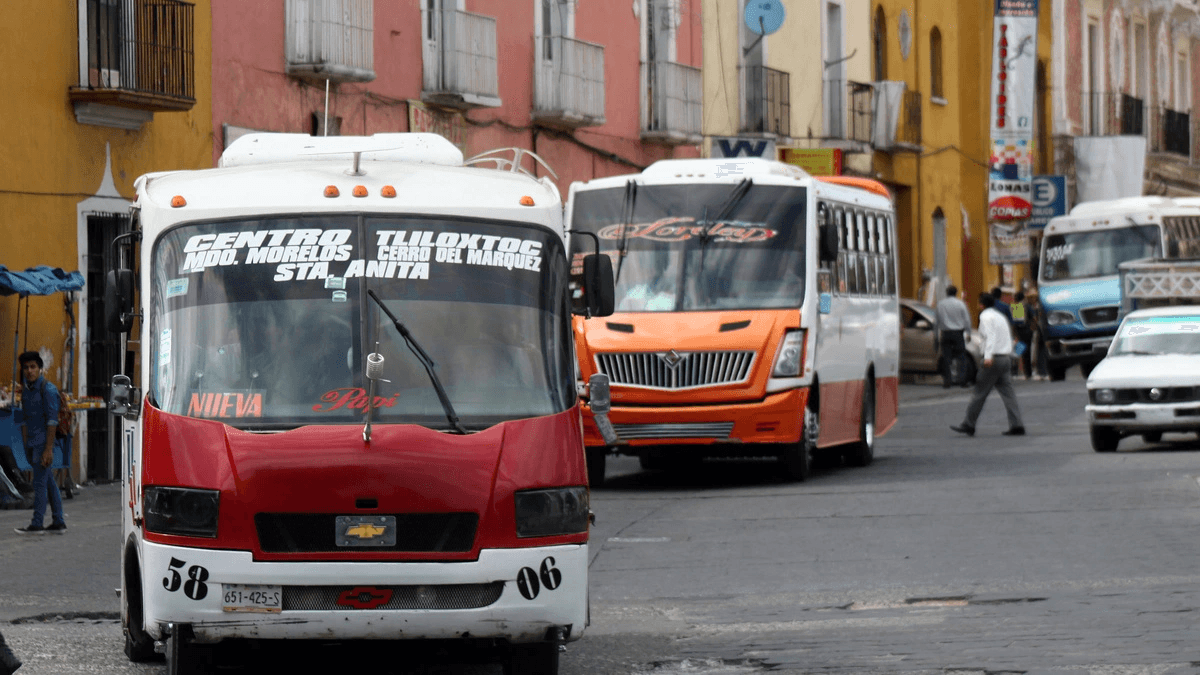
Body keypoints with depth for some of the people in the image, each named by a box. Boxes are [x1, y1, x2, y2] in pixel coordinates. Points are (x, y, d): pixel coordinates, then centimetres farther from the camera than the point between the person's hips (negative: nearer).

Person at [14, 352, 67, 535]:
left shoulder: (48, 390, -12)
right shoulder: (27, 391, 13)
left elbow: (52, 420, -16)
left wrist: (48, 449, -20)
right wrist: (26, 449, 12)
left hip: (43, 443, -8)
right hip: (33, 444, 8)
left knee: (39, 483, -6)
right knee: (49, 483, 10)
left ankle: (36, 524, -4)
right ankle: (58, 522, 12)